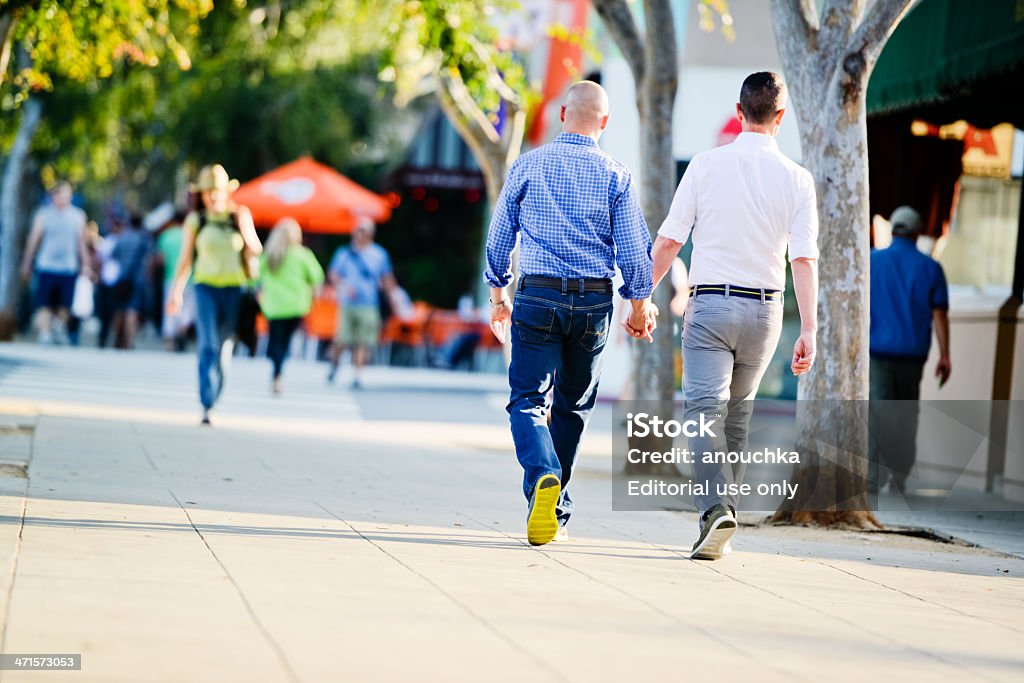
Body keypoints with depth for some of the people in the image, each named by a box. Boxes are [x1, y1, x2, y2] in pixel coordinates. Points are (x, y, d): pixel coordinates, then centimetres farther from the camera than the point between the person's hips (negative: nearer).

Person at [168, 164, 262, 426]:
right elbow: (185, 258, 6)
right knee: (208, 346, -16)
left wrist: (244, 227, -12)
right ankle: (206, 407, -21)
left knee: (224, 350, 6)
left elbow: (255, 250, 4)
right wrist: (177, 291, 2)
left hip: (234, 289, 2)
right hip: (206, 287, -2)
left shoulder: (240, 216, 7)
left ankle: (212, 401, 20)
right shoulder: (195, 220, 4)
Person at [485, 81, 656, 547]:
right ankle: (554, 510, 21)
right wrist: (640, 307, 13)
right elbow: (634, 249, 0)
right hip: (594, 301, 1)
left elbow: (499, 237, 7)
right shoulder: (616, 176, 0)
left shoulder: (527, 166, 1)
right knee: (573, 404, 15)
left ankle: (544, 478, -31)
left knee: (528, 400, -3)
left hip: (538, 297, -1)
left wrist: (498, 295, 19)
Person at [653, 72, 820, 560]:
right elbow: (804, 259, -6)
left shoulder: (707, 165, -3)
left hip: (710, 302, -3)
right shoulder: (797, 179, 0)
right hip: (764, 308, 3)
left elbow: (669, 240, -4)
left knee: (704, 408, -7)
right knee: (738, 414, 17)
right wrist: (809, 331, -6)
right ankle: (723, 519, 21)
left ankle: (716, 507, -28)